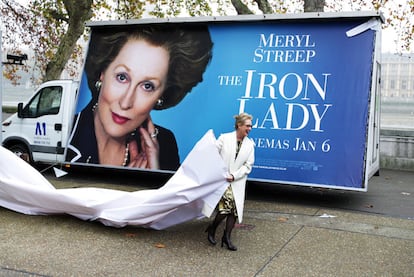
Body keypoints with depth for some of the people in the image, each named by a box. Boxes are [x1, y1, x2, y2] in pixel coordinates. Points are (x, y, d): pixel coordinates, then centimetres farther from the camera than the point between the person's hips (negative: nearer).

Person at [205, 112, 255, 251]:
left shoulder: (250, 144, 5)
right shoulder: (224, 138, -4)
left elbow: (248, 165, 3)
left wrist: (234, 176, -10)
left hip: (237, 182, 4)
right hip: (221, 179, -4)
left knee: (235, 209, 1)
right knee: (227, 206, -15)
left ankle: (227, 237, 18)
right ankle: (212, 229, 10)